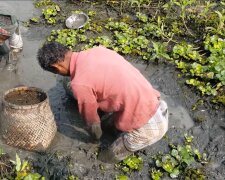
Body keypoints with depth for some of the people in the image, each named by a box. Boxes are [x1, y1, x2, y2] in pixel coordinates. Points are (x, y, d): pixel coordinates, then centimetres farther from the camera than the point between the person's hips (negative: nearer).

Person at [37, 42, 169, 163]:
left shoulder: (80, 84, -19)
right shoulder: (97, 50, 3)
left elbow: (91, 119, 0)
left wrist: (96, 136, 24)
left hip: (147, 127, -7)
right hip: (156, 104, 7)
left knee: (113, 154, 17)